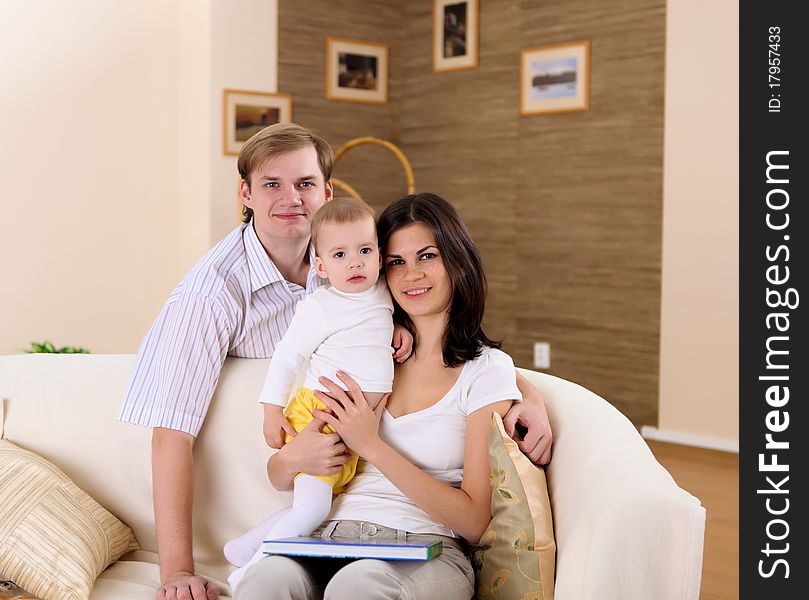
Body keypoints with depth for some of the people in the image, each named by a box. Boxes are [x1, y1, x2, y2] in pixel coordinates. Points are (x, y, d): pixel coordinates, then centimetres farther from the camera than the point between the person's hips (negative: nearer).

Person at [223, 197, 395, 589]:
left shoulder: (383, 294, 6)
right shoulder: (318, 307, -10)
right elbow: (286, 357, -4)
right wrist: (272, 411, -6)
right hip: (316, 414, -6)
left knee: (329, 503, 7)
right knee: (311, 509, -14)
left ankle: (247, 543, 20)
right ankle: (250, 571, 4)